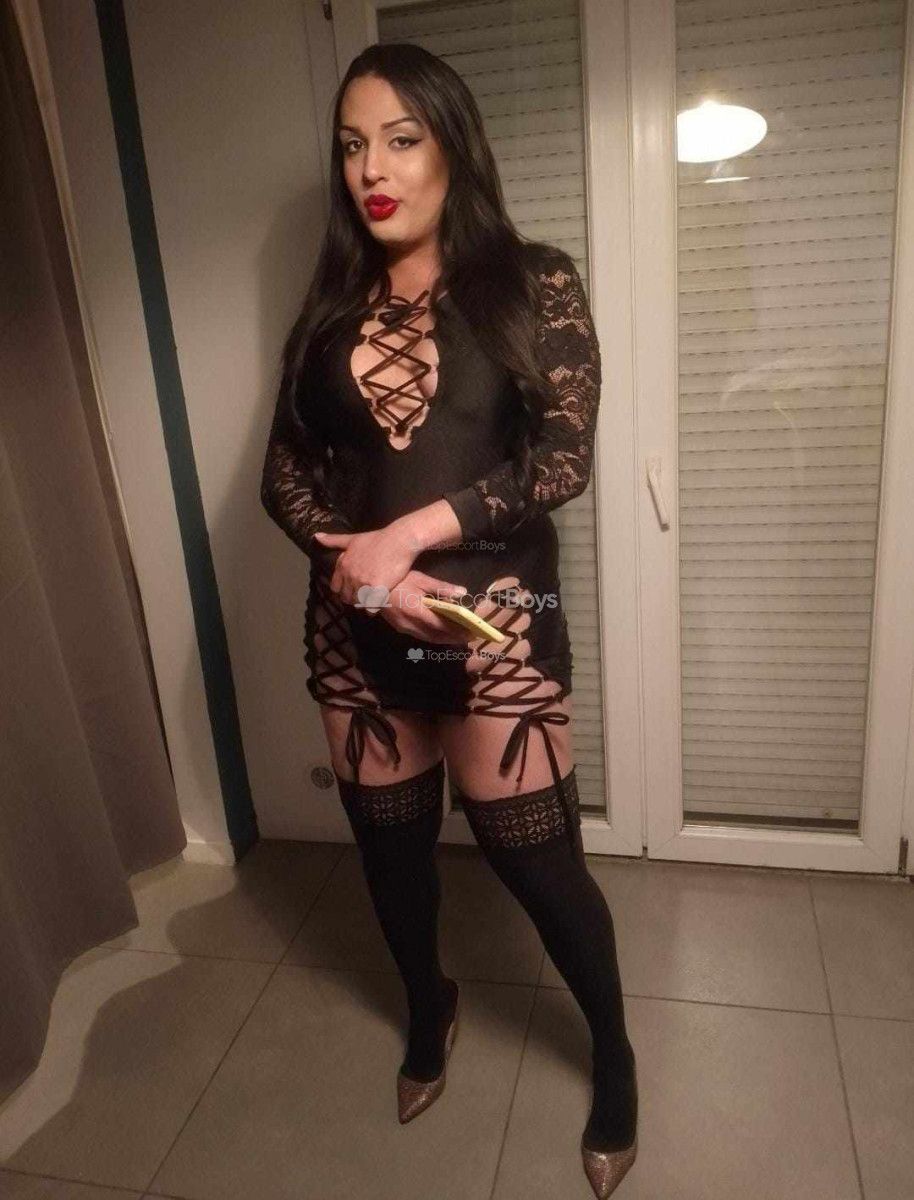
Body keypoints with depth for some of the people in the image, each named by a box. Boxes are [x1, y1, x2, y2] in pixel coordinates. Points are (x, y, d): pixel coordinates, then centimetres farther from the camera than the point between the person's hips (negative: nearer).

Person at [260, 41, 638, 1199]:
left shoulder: (534, 282, -1)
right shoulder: (332, 306, 8)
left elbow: (563, 458, -10)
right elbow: (284, 472, 3)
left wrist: (407, 535, -17)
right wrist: (352, 563, -16)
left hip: (497, 623, -3)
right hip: (356, 630, 4)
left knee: (536, 858, 4)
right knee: (389, 842, 18)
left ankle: (612, 1052, 36)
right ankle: (430, 1007, 50)